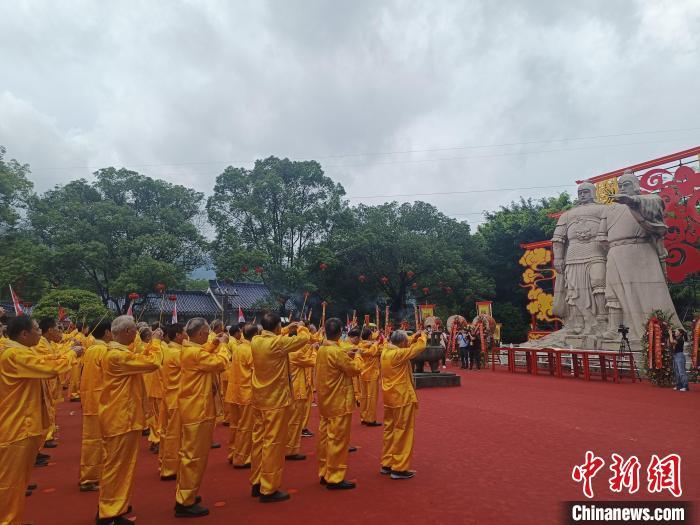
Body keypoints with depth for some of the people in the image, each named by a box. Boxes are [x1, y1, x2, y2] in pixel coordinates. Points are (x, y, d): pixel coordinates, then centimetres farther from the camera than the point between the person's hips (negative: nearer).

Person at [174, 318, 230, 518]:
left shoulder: (189, 349, 7)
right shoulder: (194, 353, -24)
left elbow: (204, 355, 23)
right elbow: (220, 362, -25)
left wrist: (214, 343, 11)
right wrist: (223, 344, -11)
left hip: (193, 408, 11)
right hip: (198, 410, -11)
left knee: (190, 453, 20)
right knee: (195, 455, -1)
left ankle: (184, 494, 33)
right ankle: (185, 503, 8)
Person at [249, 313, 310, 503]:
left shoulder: (255, 341, 0)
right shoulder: (278, 343, -20)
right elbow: (304, 338, -9)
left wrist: (286, 330, 22)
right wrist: (300, 327, 11)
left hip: (259, 400, 8)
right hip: (276, 401, -8)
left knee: (258, 440, 16)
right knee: (273, 443, 1)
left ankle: (256, 483, 28)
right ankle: (268, 489, 10)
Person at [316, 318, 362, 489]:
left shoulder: (322, 349, 5)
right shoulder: (337, 352, -23)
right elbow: (355, 369, -14)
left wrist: (346, 354, 8)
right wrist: (356, 356, 2)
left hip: (325, 401, 9)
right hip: (339, 402, -9)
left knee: (325, 437, 15)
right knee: (338, 439, 0)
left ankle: (324, 473, 25)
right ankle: (335, 478, 7)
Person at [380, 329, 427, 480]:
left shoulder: (385, 352, 4)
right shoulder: (398, 354, -22)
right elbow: (420, 347, -15)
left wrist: (413, 338, 13)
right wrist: (422, 336, 4)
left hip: (389, 398, 9)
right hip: (402, 398, -9)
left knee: (389, 429, 16)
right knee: (402, 431, 1)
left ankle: (386, 464, 25)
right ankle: (399, 468, 8)